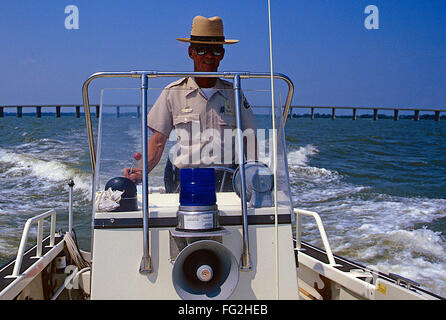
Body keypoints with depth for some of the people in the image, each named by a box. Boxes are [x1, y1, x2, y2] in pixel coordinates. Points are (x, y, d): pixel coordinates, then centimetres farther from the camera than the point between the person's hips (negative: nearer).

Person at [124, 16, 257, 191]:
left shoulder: (234, 93, 12)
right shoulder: (172, 92, 8)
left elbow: (249, 138, 15)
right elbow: (158, 141, 5)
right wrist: (141, 171, -11)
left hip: (226, 181, 1)